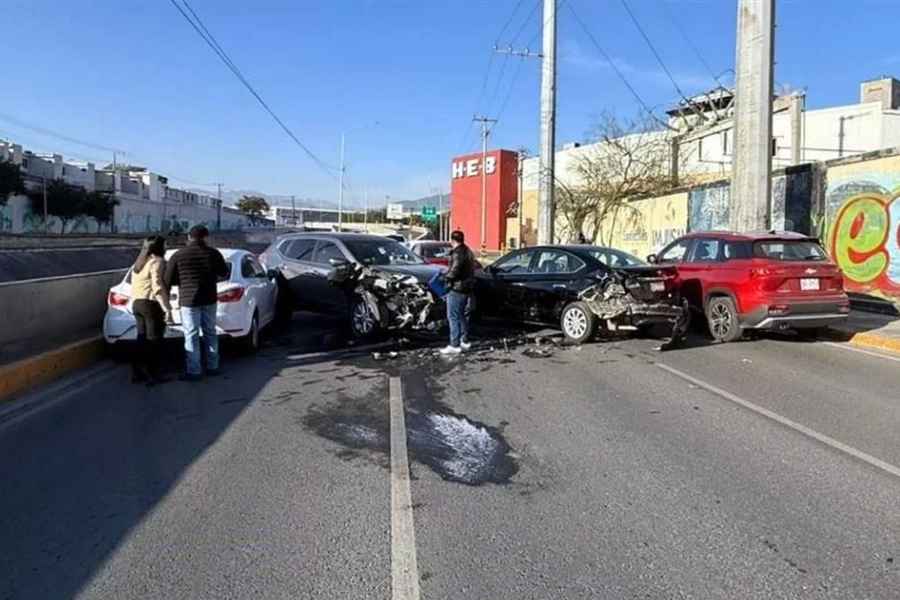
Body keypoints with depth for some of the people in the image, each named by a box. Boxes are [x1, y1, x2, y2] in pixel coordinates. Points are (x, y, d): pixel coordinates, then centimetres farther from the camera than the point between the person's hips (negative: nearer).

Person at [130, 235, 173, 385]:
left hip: (137, 303, 9)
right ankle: (153, 375, 1)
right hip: (152, 304, -9)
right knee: (154, 341, -2)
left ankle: (137, 372, 17)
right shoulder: (157, 262, -12)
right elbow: (158, 287, -21)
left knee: (142, 339, 14)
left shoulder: (138, 263, 17)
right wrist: (167, 309, -22)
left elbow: (134, 286, 20)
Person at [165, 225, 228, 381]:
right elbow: (224, 274, 11)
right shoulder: (213, 253, 0)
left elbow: (168, 281, -4)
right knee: (210, 333, 15)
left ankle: (194, 371, 3)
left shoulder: (178, 256, -6)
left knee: (192, 336, 1)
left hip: (189, 300, -3)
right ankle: (213, 367, 22)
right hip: (209, 299, 3)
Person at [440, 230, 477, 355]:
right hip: (467, 288, 10)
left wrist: (447, 277, -10)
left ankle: (454, 345, -7)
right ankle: (464, 341, 25)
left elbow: (455, 269, -27)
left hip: (457, 289, -10)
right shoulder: (468, 251, 15)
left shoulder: (458, 252, -16)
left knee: (453, 317, -6)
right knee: (463, 316, 18)